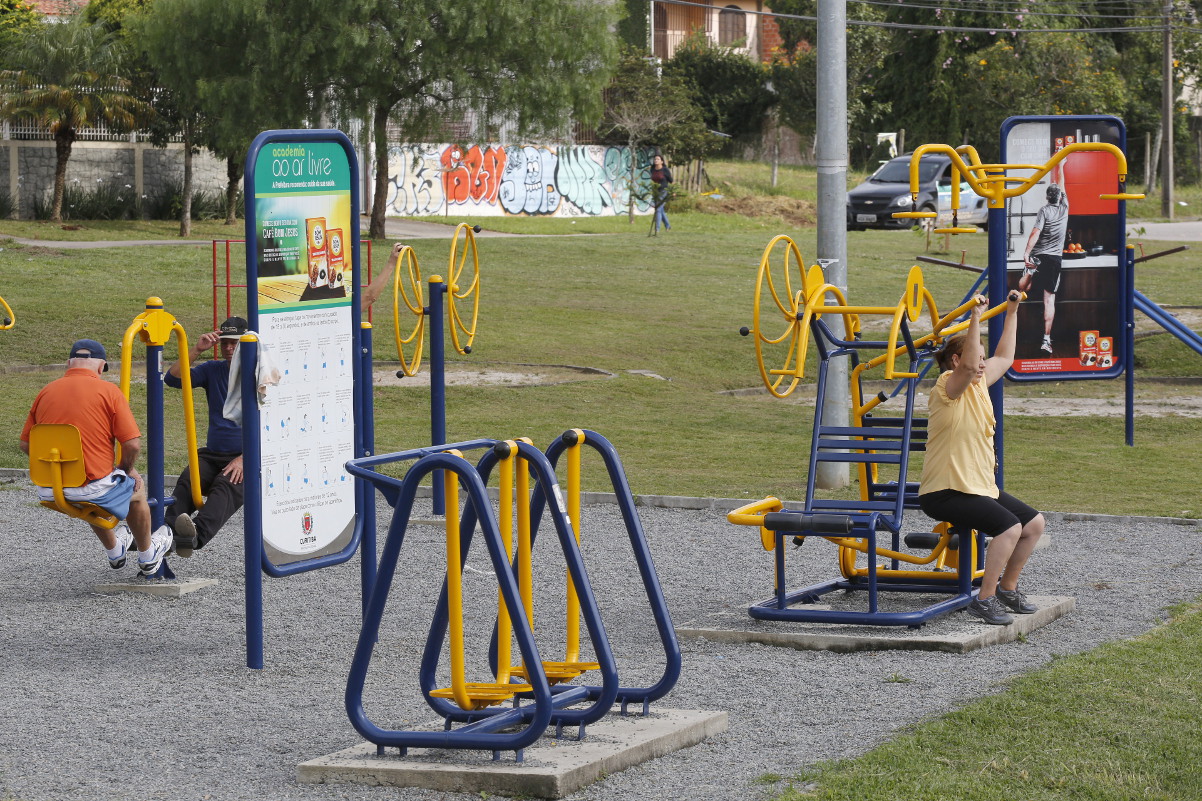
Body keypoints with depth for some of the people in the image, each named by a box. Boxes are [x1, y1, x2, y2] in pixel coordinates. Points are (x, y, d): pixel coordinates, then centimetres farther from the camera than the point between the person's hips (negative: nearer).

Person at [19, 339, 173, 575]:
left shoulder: (46, 392, 6)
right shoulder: (108, 391, -6)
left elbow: (26, 444, 10)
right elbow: (132, 444, -12)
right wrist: (126, 469, 8)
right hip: (94, 489, -5)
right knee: (135, 488, 28)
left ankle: (115, 551, 58)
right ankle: (147, 556, 46)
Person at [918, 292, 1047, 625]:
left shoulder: (979, 385, 12)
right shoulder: (948, 388, -13)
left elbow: (1004, 358, 27)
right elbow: (969, 365, -33)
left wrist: (1011, 312, 27)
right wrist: (975, 317, -37)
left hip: (980, 485, 10)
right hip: (945, 493, -10)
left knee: (1034, 523, 6)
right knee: (1010, 526, -26)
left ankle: (1006, 588, 20)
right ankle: (984, 600, -19)